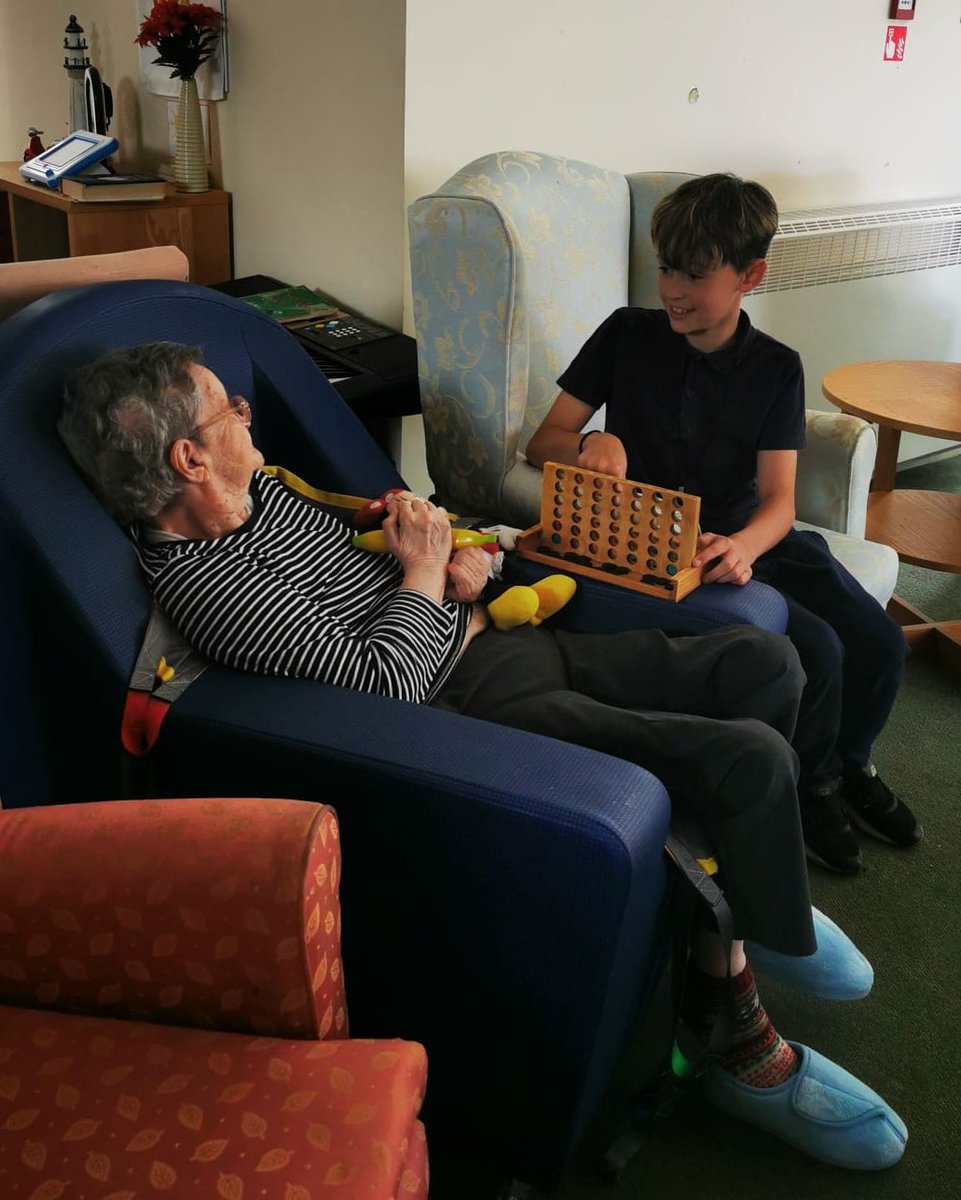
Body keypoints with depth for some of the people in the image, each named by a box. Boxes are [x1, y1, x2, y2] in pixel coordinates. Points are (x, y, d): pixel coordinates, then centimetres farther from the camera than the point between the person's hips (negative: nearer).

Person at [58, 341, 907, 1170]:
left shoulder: (262, 490, 9)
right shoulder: (201, 582, -20)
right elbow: (381, 680, -24)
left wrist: (453, 565, 3)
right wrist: (423, 569, -8)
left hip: (501, 638, 10)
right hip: (474, 704, -10)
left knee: (764, 661, 4)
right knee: (751, 759, -21)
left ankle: (742, 891, 18)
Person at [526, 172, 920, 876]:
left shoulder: (776, 368, 2)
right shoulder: (627, 336, -1)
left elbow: (778, 501, -9)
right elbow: (543, 442, -2)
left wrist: (743, 546, -32)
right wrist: (593, 442, -26)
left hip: (750, 538, 4)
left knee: (881, 644, -11)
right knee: (816, 650, -23)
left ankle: (850, 762, 22)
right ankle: (812, 788, 7)